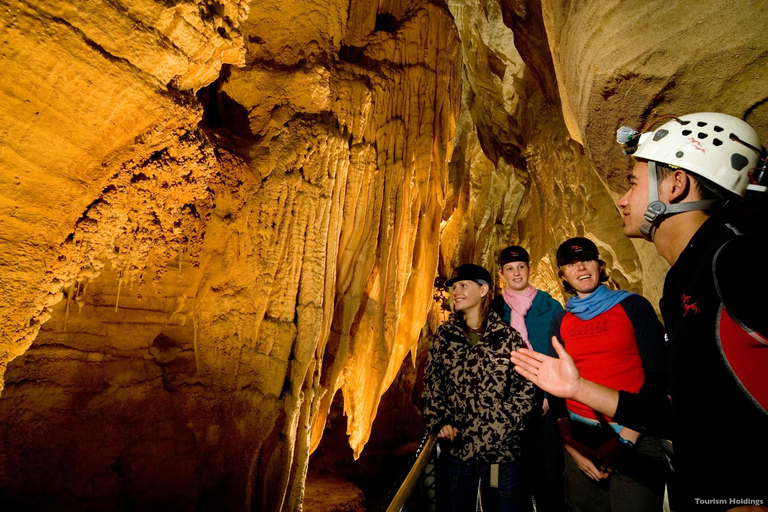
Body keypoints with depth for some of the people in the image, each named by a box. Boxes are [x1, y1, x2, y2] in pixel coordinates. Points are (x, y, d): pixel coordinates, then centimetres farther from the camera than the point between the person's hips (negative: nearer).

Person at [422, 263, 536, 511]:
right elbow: (432, 384, 6)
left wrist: (503, 424, -13)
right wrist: (439, 421, -6)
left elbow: (524, 387, -3)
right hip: (458, 447, 2)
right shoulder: (444, 336, 3)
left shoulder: (508, 336, -3)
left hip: (501, 449, -2)